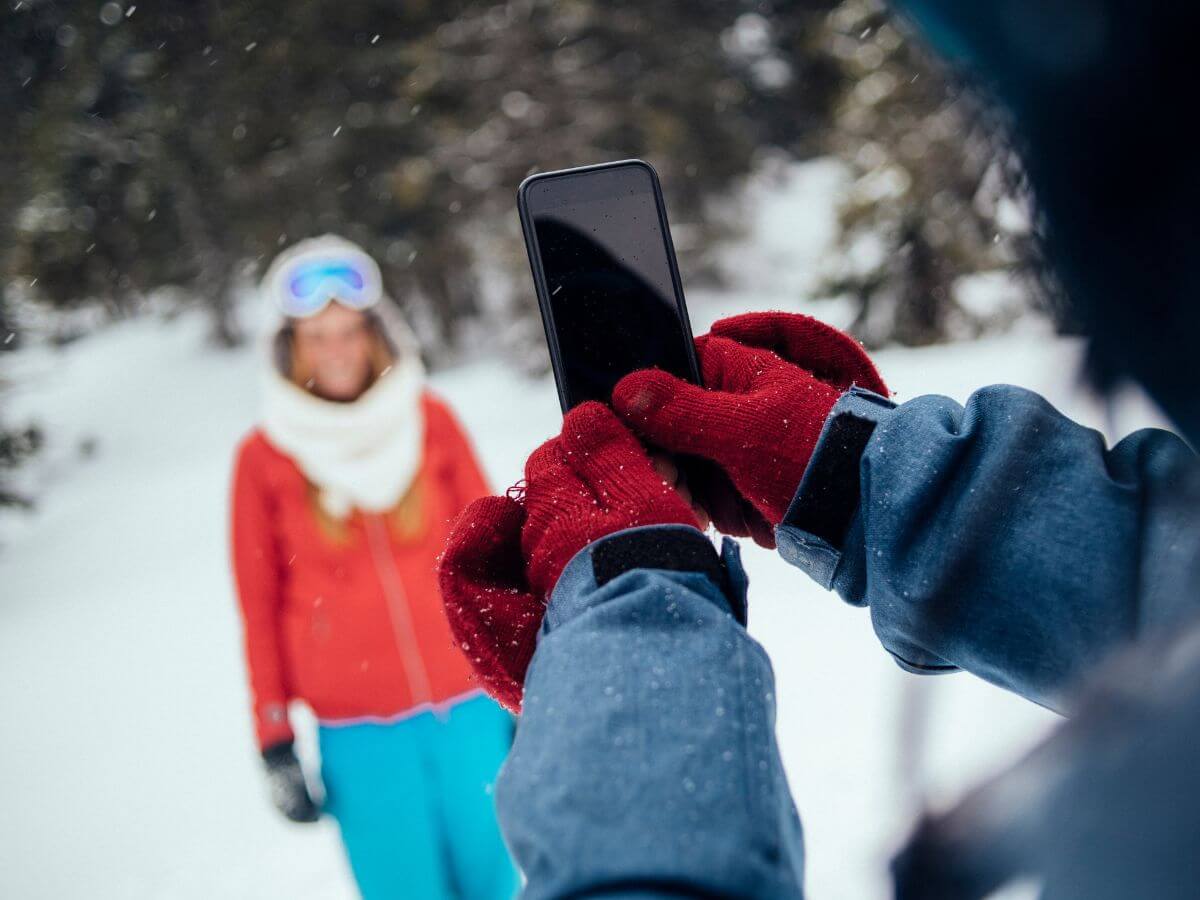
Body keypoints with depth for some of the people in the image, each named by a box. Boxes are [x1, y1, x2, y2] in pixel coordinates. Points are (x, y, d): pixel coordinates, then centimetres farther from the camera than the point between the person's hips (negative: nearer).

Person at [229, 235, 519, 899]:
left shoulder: (429, 420, 1)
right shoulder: (264, 458, -2)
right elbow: (259, 603, 4)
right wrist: (274, 739, 5)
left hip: (466, 705, 1)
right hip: (356, 731, -1)